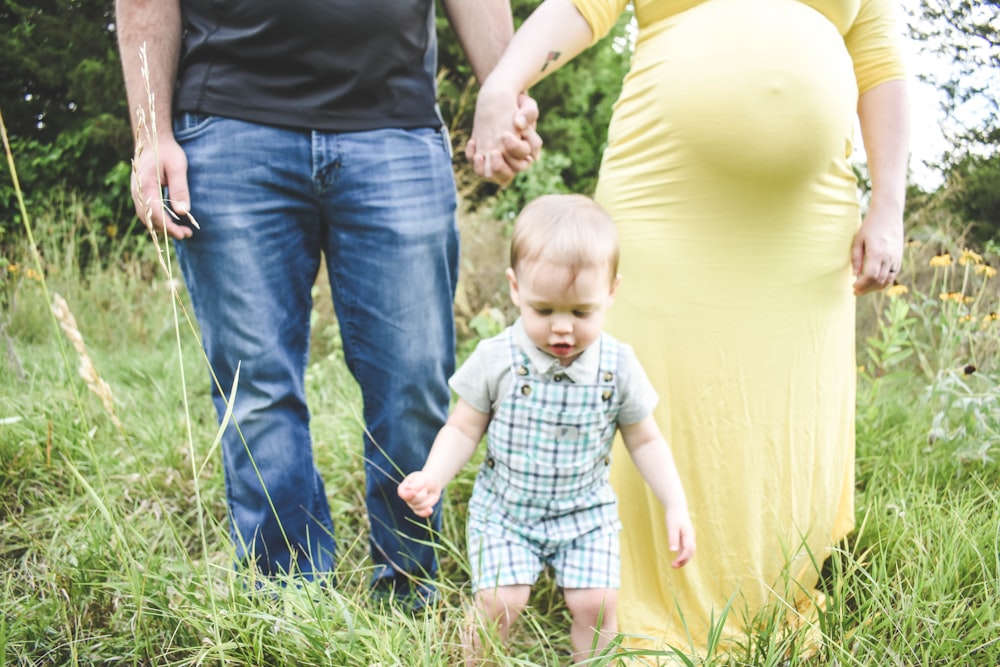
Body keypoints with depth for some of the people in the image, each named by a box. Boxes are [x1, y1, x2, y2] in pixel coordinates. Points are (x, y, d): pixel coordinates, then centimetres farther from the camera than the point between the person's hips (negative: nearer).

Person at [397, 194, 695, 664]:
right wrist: (432, 478, -20)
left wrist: (676, 508, -1)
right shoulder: (497, 360, -13)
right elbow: (464, 428, -3)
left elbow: (644, 440, 2)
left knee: (595, 603, -9)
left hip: (585, 513, 1)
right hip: (503, 509, -1)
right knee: (499, 600, -14)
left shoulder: (617, 367, -10)